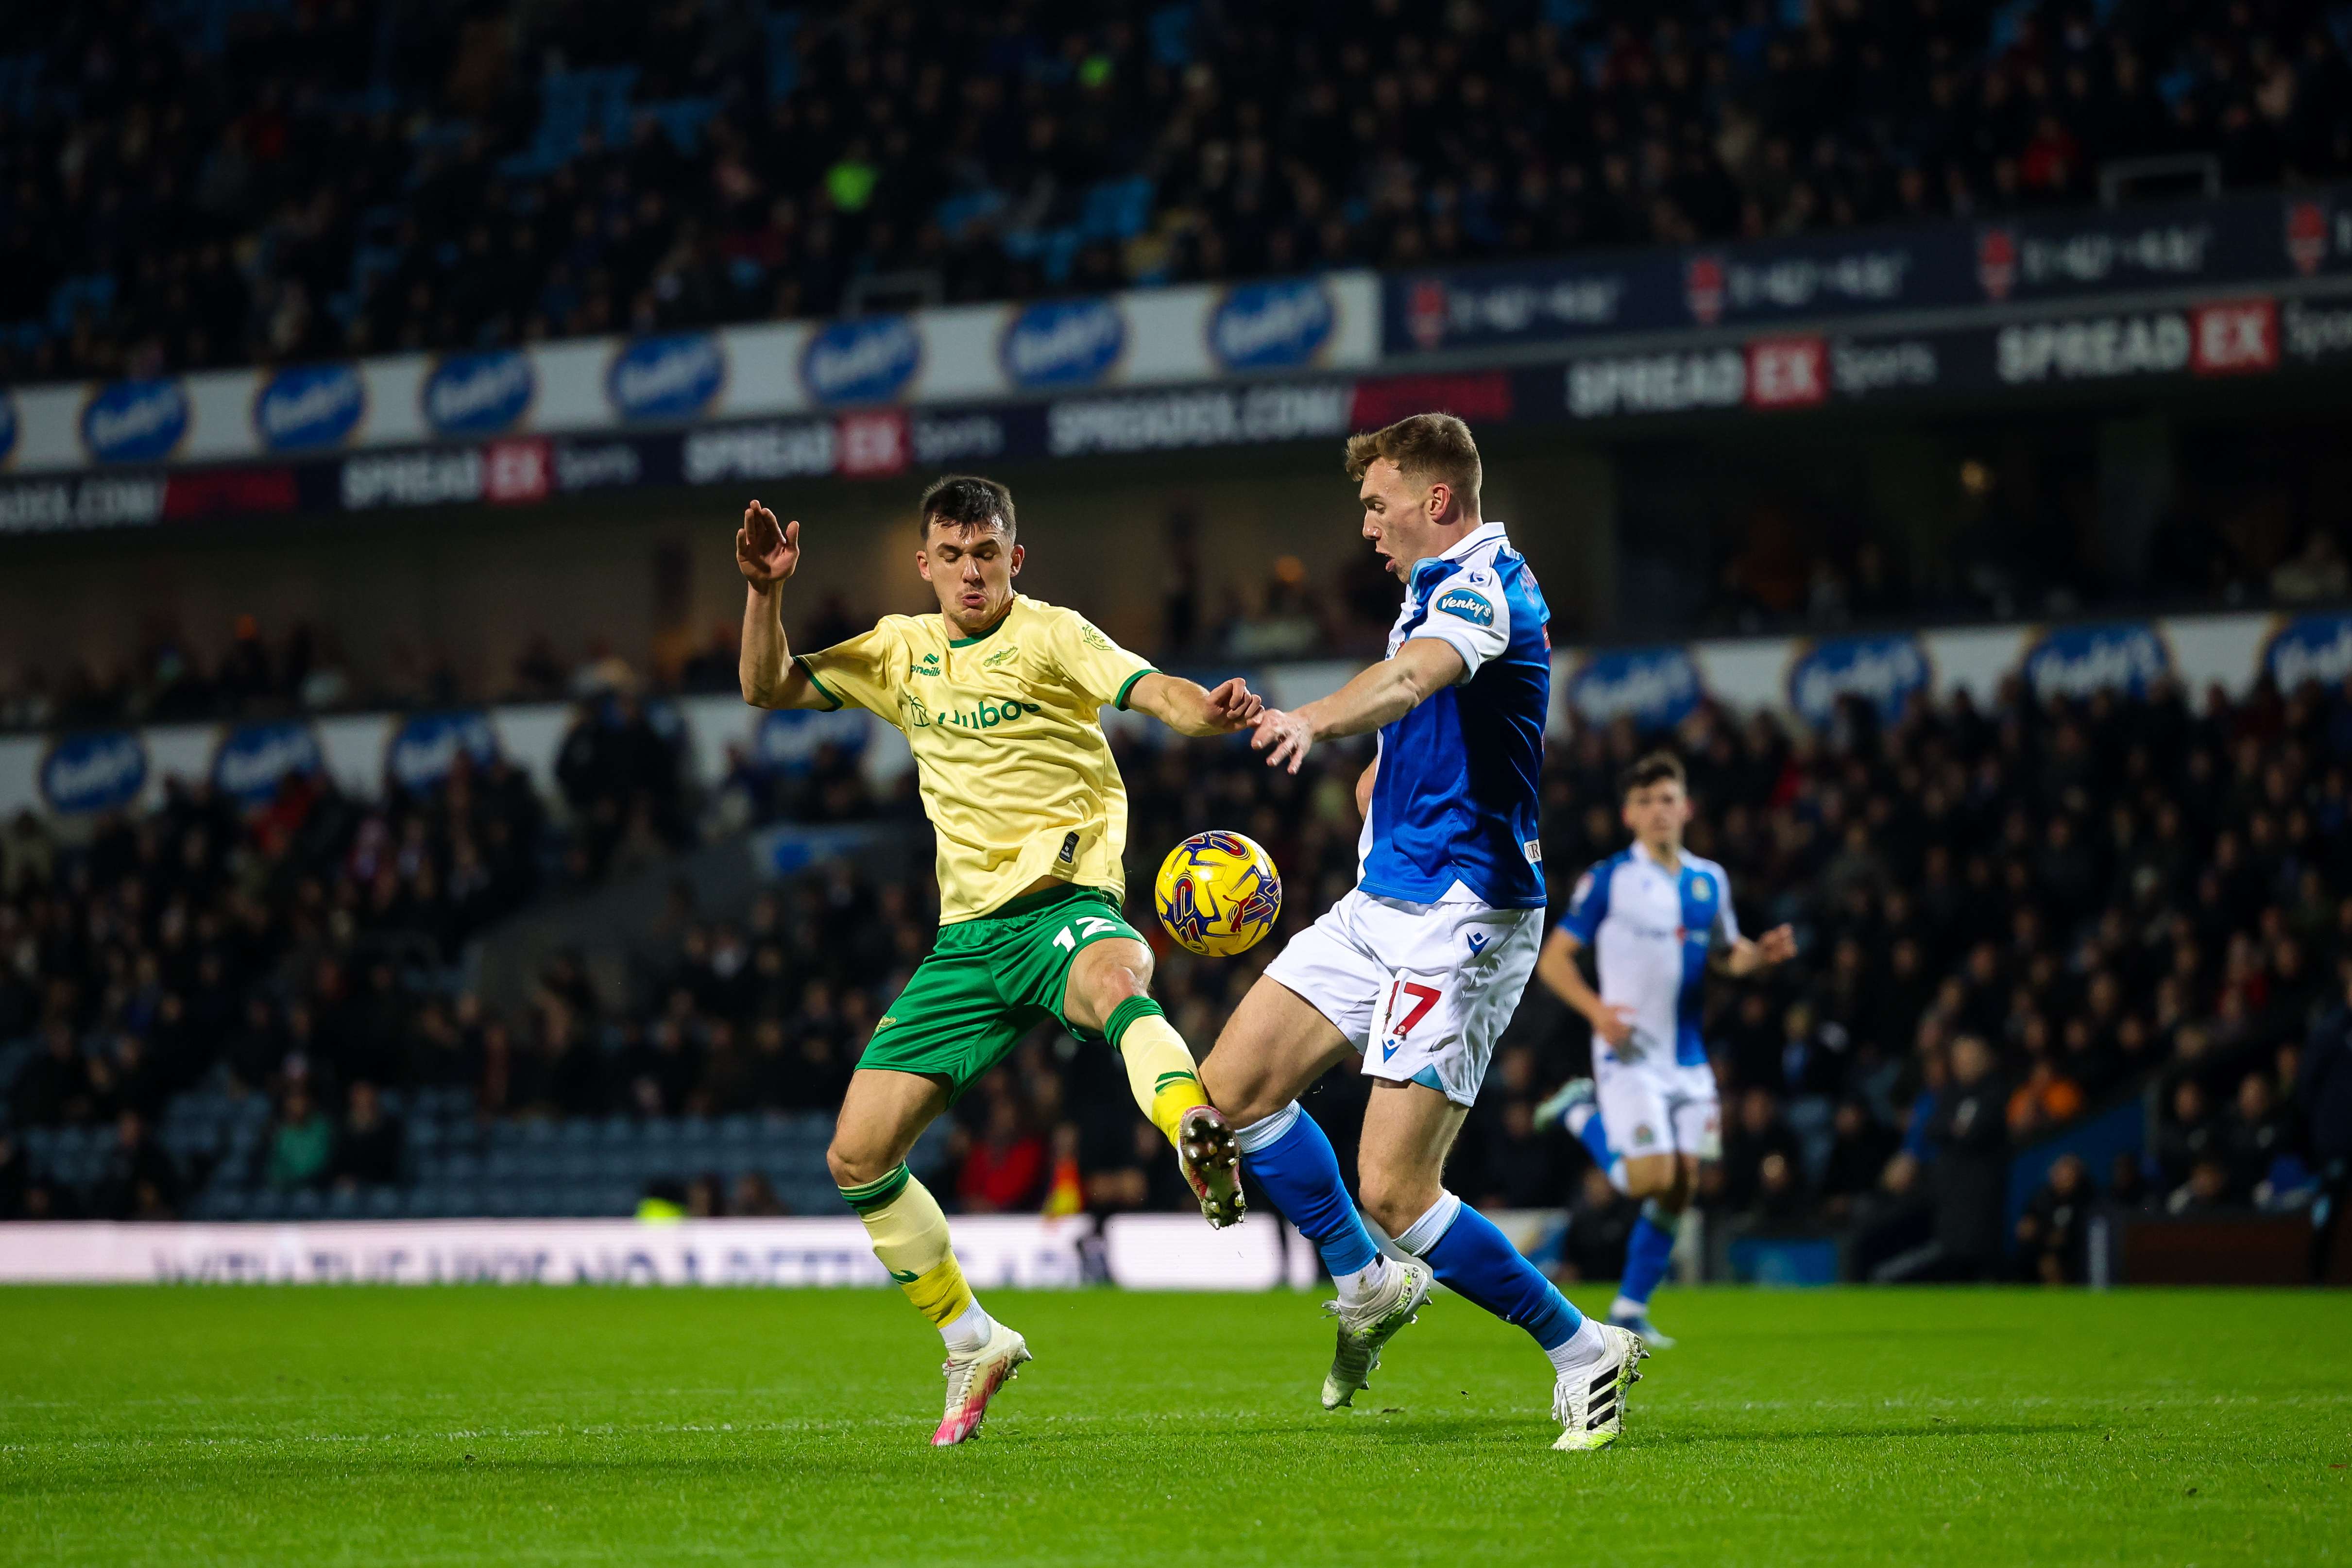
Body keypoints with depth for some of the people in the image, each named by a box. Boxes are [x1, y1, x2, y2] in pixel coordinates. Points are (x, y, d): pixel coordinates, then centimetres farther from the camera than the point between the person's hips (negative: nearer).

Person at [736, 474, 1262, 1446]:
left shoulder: (1049, 636, -3)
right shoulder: (902, 652, 14)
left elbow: (1152, 692, -20)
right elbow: (769, 689, 18)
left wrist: (1212, 711, -43)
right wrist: (766, 593, -1)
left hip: (1063, 905, -6)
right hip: (967, 934, 6)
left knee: (1115, 981, -43)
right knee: (857, 1157, 2)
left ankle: (1200, 1148, -71)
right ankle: (972, 1344, 18)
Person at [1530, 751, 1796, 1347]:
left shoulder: (1710, 880, 10)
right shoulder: (1608, 879, -6)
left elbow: (1727, 955, 21)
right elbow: (1553, 957, -4)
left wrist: (1763, 954, -2)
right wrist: (1596, 1008, -21)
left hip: (1688, 1060, 5)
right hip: (1630, 1054, -5)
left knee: (1683, 1185, 1)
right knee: (1653, 1179, -16)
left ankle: (1631, 1309, 14)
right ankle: (1582, 1113, 12)